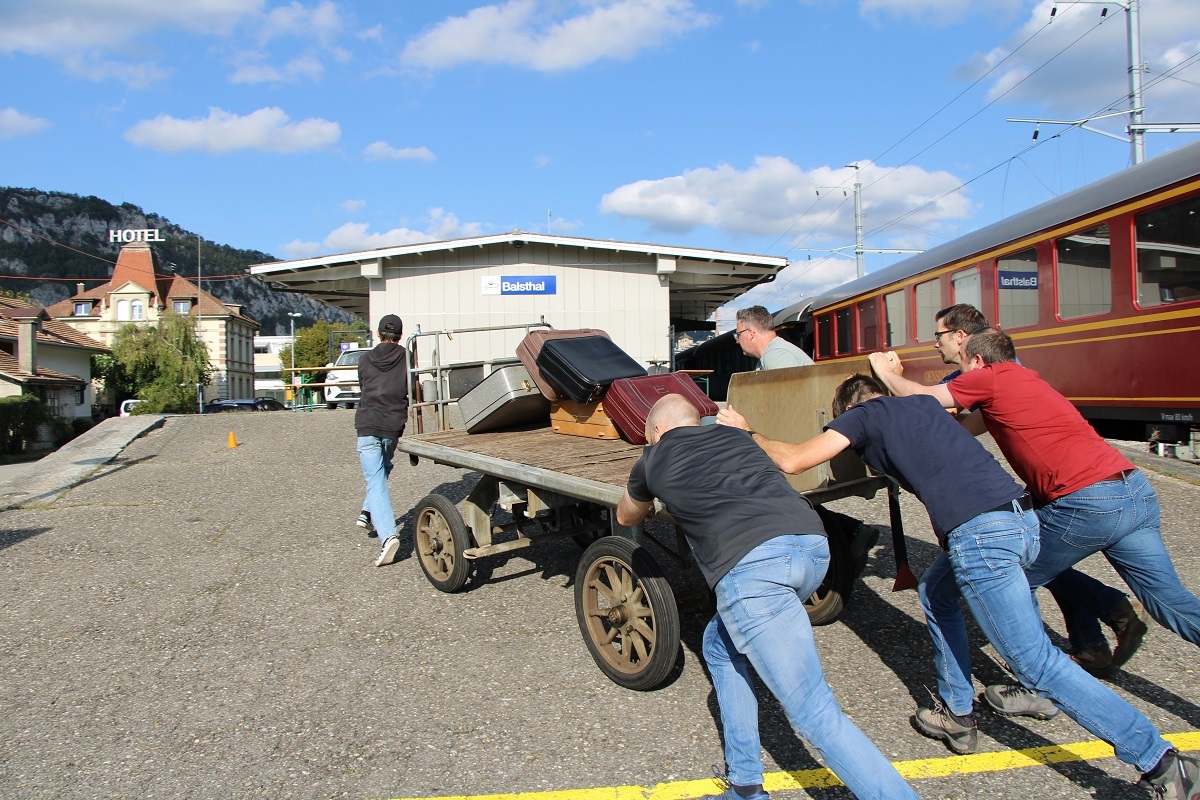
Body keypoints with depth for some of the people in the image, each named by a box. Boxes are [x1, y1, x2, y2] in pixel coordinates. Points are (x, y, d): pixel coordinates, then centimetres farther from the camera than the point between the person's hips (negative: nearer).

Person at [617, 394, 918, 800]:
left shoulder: (655, 458, 21)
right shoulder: (734, 435, 30)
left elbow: (626, 517, 42)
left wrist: (648, 499, 64)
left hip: (751, 564, -6)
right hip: (813, 546, 7)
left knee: (814, 713, -3)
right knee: (720, 644, 26)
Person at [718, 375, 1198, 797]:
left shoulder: (864, 414, 6)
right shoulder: (923, 404, 25)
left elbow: (792, 461, 1)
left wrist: (746, 432, 17)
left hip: (981, 535, -9)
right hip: (1024, 521, 9)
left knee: (1036, 663, -1)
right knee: (935, 593, 27)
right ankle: (957, 716, 32)